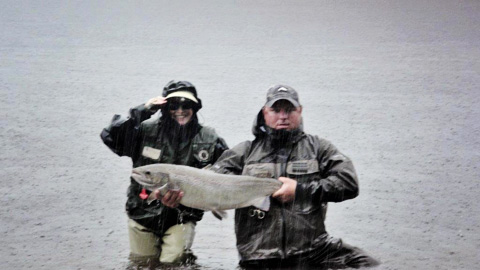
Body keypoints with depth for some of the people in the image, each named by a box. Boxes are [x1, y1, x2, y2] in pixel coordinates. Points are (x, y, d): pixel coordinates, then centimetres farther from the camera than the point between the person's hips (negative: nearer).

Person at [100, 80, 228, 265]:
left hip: (181, 219, 0)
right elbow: (110, 137, -19)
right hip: (143, 214, 0)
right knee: (142, 263, 12)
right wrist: (140, 112, -24)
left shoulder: (209, 140, -3)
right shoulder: (147, 130, -8)